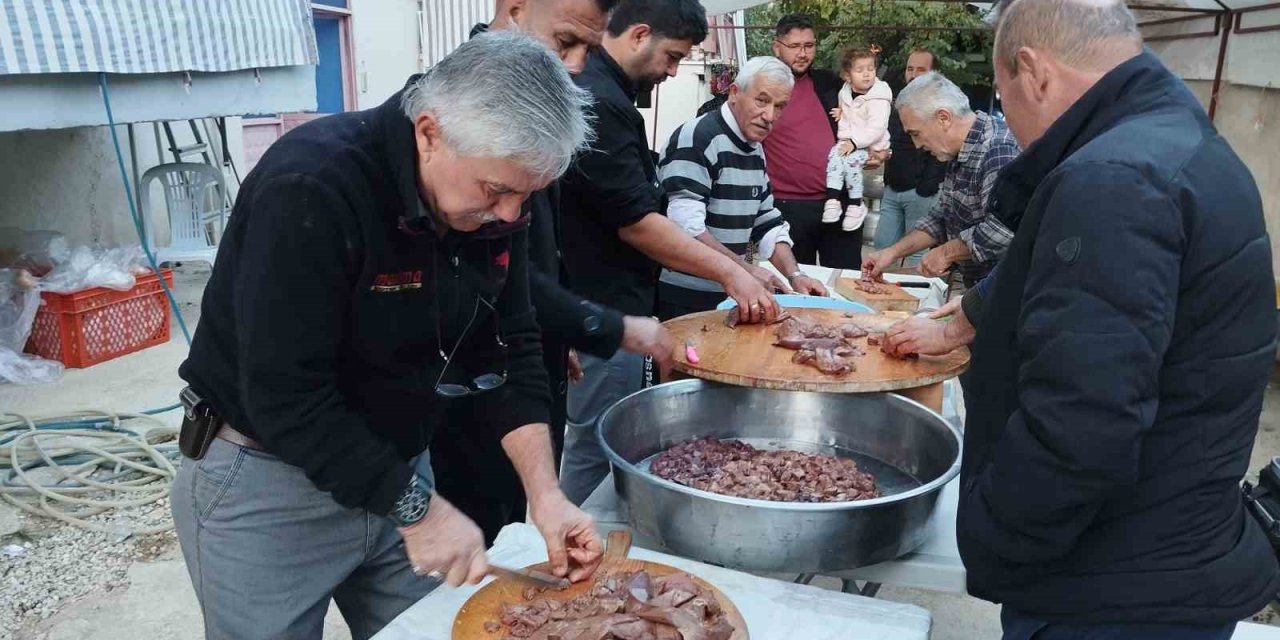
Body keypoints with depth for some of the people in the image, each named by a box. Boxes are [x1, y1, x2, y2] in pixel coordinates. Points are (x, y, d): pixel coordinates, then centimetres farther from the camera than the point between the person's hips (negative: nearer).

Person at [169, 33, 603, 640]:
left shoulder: (492, 198, -7)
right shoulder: (311, 188, -28)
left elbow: (508, 350, -3)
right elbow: (286, 397, -28)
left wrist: (544, 492, -12)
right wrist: (416, 507, -23)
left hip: (390, 468, 6)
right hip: (265, 483, -5)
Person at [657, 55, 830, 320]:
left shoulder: (755, 150, 12)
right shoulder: (698, 139, -17)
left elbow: (767, 223, 15)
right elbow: (684, 226, -27)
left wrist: (794, 275, 2)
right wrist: (744, 267, -28)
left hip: (727, 296, 9)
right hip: (682, 298, -8)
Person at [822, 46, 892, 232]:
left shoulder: (879, 98, -13)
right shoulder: (845, 94, 8)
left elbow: (876, 128, -21)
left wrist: (855, 142, -25)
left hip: (870, 145, -6)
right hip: (848, 141, 6)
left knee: (850, 160, -29)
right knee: (833, 155, -22)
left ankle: (856, 205, -17)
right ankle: (832, 199, -29)